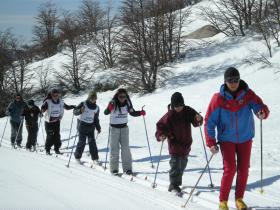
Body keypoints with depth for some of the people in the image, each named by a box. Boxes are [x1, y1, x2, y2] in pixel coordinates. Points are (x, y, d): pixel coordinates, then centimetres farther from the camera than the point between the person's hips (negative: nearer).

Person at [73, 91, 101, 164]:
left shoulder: (96, 107, 9)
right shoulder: (83, 104, -5)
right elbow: (75, 112, -8)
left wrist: (98, 128, 11)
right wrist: (80, 110, -28)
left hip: (91, 127, 4)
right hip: (82, 125, -3)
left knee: (92, 142, -3)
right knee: (82, 142, -3)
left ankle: (95, 159, -1)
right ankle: (77, 157, 13)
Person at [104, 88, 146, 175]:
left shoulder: (127, 103, -3)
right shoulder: (113, 103, -14)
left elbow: (132, 113, 10)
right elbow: (106, 112, -22)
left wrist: (141, 113, -7)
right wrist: (109, 108, -43)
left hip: (124, 127, 3)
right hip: (114, 128, -3)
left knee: (126, 148, -2)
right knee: (114, 148, 0)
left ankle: (127, 168, 1)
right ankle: (114, 168, 7)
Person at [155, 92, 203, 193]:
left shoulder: (188, 111, -5)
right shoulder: (169, 115, -15)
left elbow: (196, 123, -2)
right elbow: (160, 125, -10)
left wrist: (198, 119, -25)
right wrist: (161, 136, -28)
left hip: (186, 143, 5)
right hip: (175, 144, -5)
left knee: (183, 164, 17)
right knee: (175, 165, -11)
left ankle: (177, 182, 34)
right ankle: (173, 185, -6)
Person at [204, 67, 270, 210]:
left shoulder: (247, 94, -9)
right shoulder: (218, 98, -13)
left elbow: (261, 106, -15)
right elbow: (209, 121, -10)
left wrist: (262, 112, -40)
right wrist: (211, 143, -15)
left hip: (245, 138, 2)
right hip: (227, 139, -2)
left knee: (243, 170, 5)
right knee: (230, 169, -11)